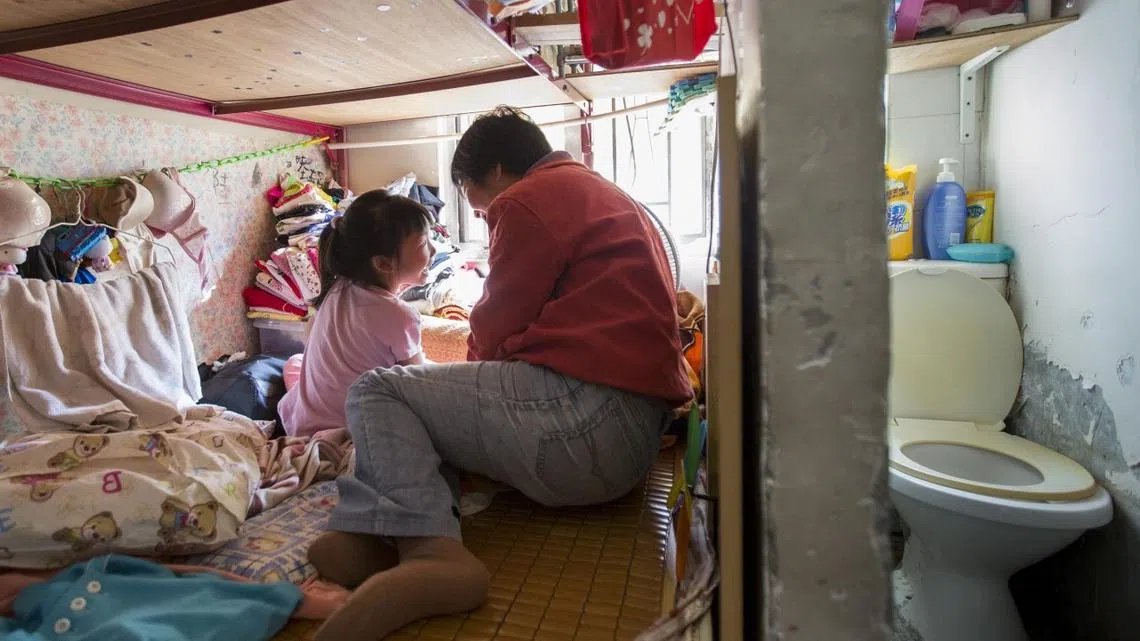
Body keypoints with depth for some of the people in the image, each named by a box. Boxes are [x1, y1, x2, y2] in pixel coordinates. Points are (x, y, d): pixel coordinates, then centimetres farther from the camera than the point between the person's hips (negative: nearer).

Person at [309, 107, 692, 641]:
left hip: (585, 420, -11)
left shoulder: (527, 201, -4)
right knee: (431, 404, 21)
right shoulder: (604, 195, 27)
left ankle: (429, 547, -19)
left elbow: (496, 333, -1)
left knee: (375, 393, 0)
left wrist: (475, 371, 21)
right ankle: (379, 539, -2)